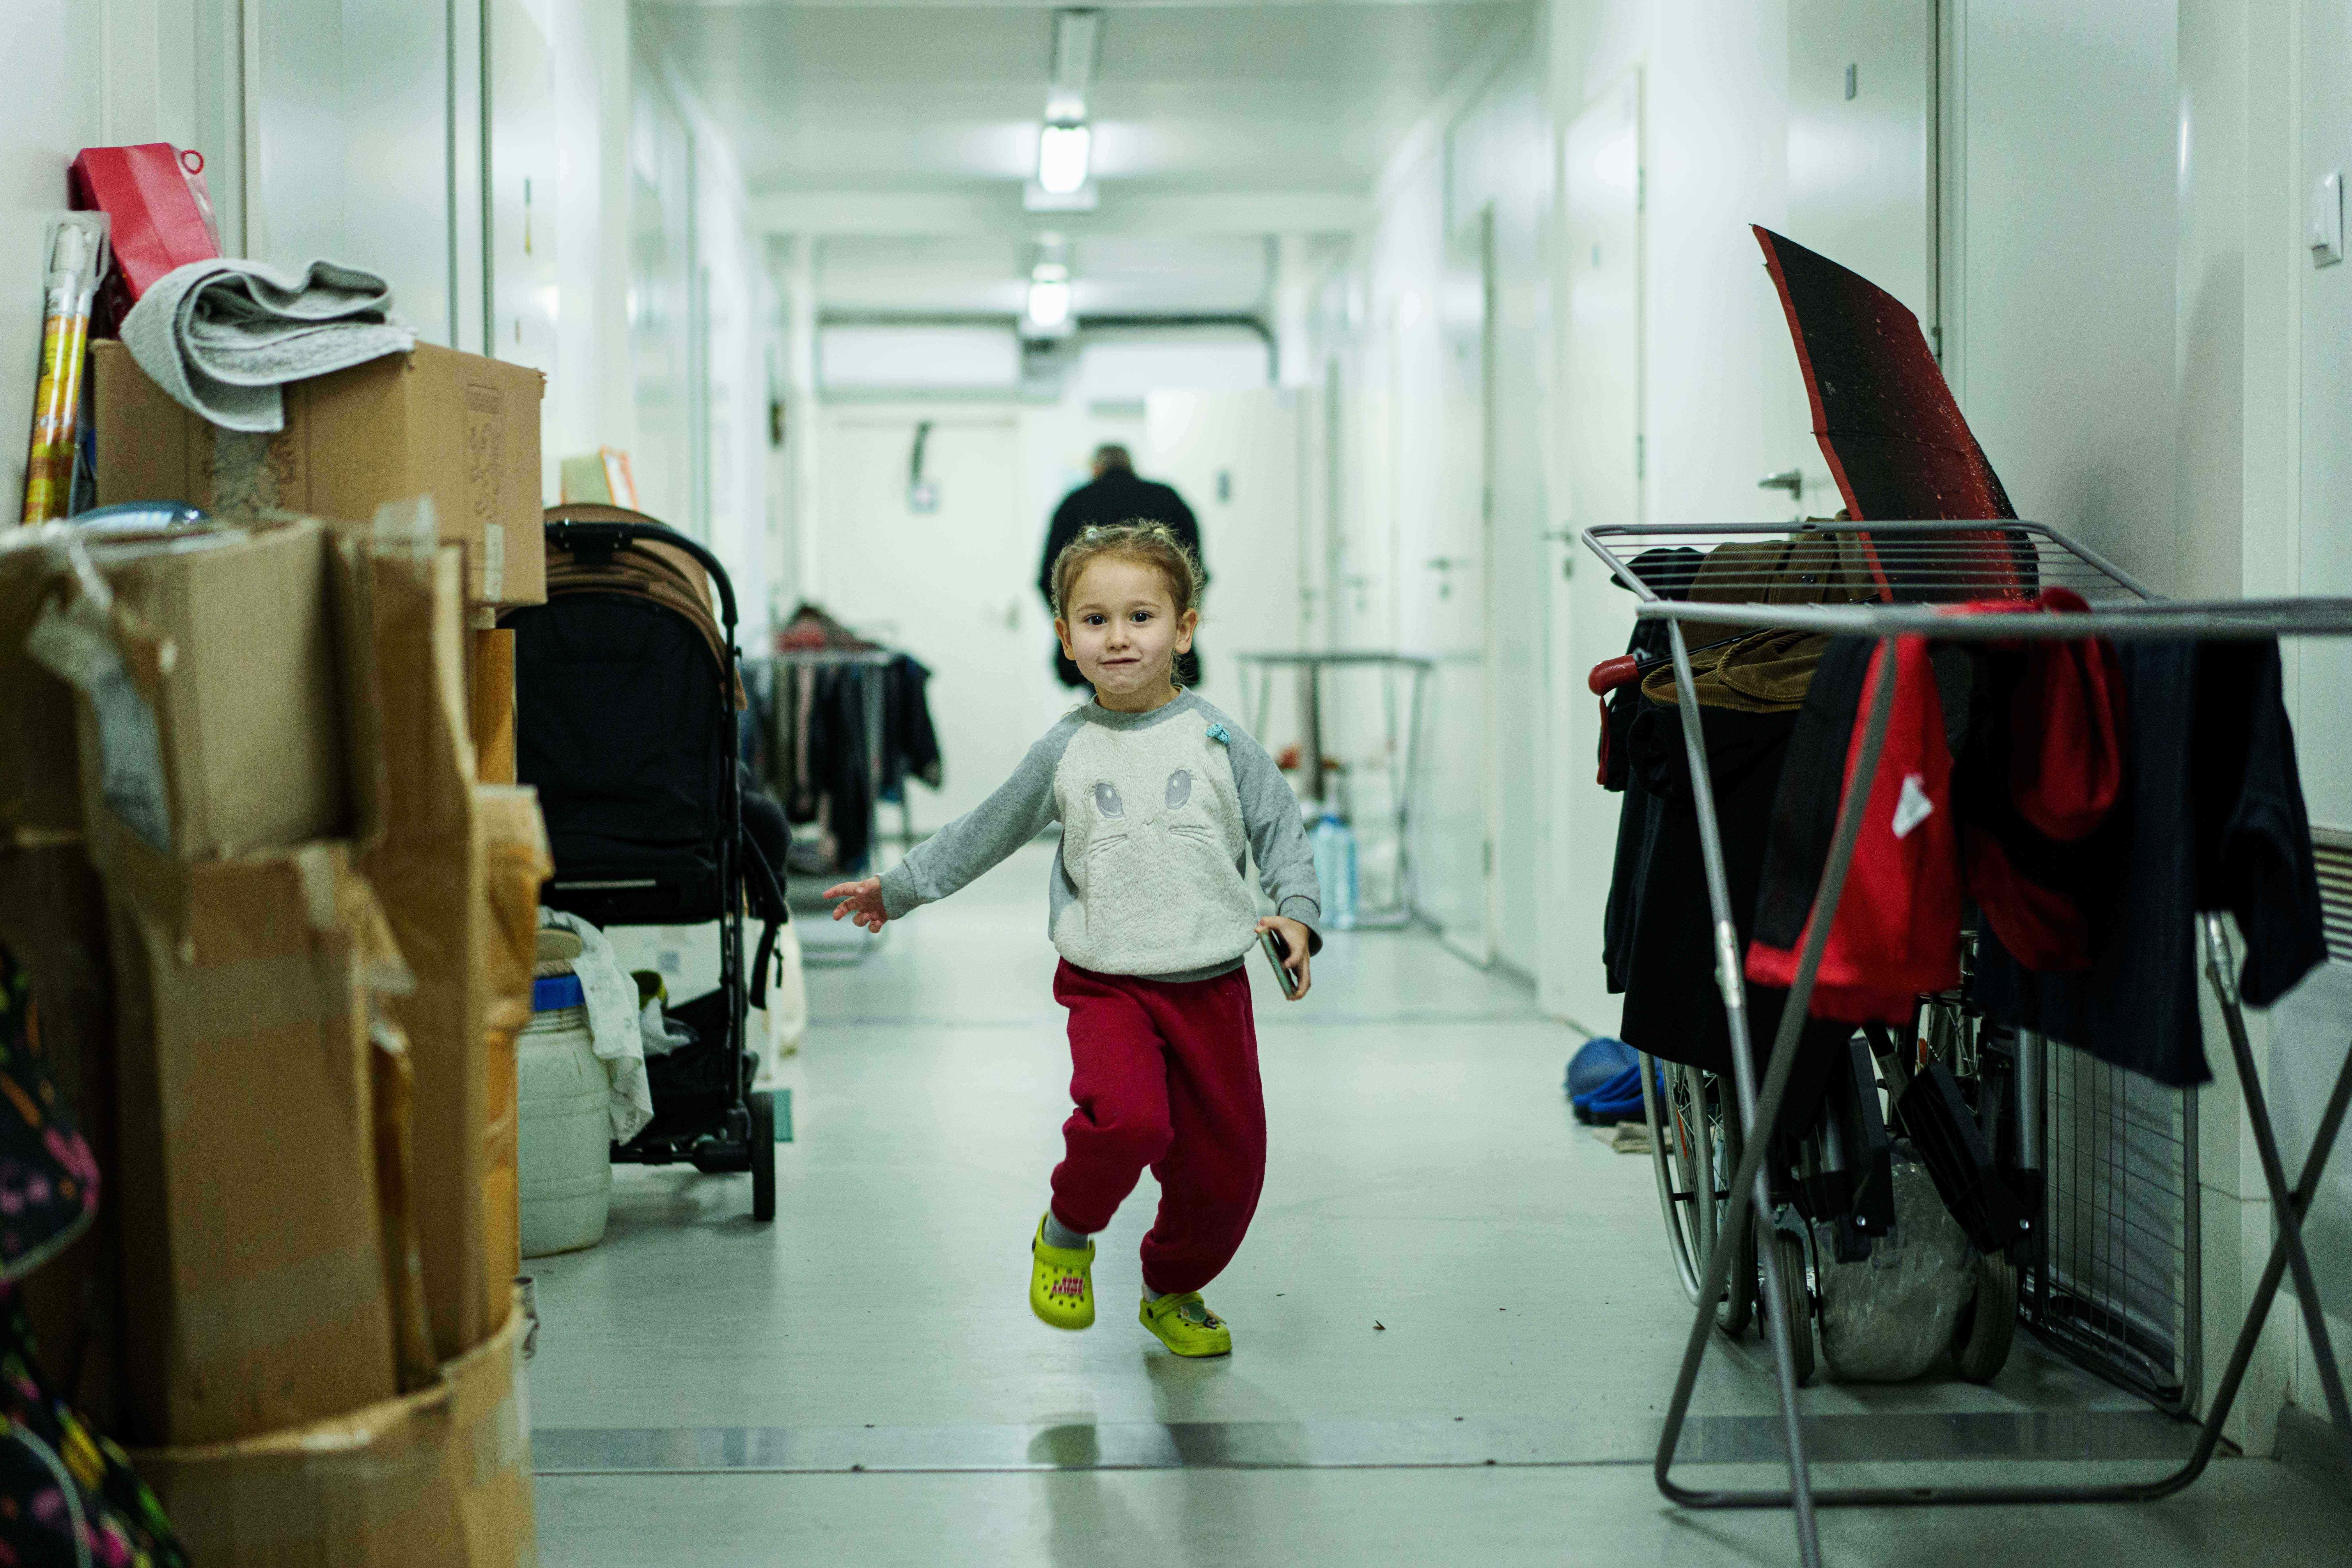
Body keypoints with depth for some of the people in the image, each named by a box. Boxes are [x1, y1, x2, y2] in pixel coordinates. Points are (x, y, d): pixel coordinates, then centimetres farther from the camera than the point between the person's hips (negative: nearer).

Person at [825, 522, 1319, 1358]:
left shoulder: (1218, 740, 1)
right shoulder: (1065, 752, 4)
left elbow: (1281, 833, 5)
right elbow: (983, 833, 16)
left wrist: (1297, 914, -13)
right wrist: (895, 890, 22)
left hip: (1211, 984, 1)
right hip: (1106, 983, -1)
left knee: (1225, 1166, 5)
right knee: (1127, 1118, -27)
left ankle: (1173, 1293, 33)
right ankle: (1066, 1236, 4)